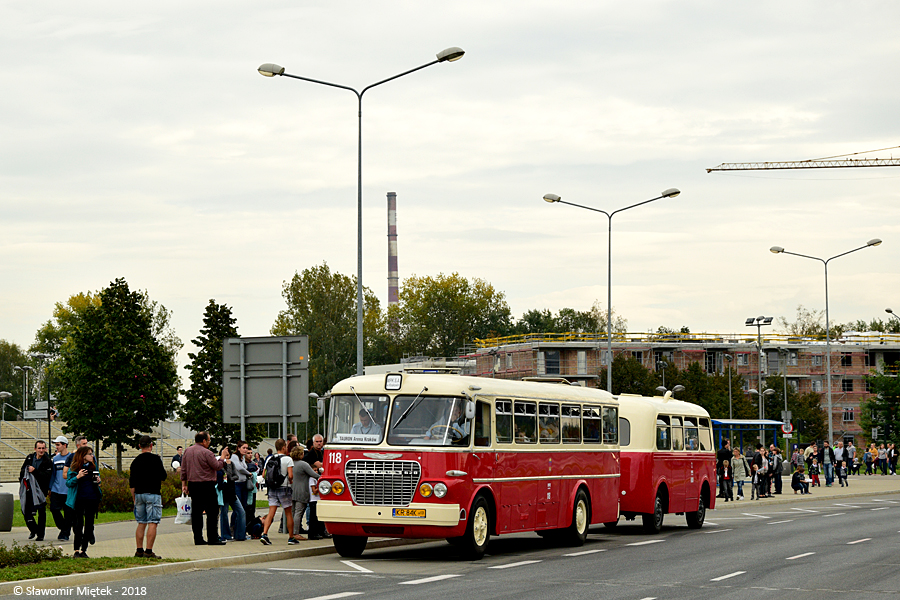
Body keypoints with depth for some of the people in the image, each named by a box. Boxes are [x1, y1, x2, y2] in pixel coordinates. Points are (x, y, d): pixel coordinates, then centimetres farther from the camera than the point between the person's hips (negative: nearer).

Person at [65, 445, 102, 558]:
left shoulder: (93, 466, 10)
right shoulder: (74, 467, -4)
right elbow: (68, 483, -5)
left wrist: (98, 481, -1)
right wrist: (77, 477, -21)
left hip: (92, 499, 5)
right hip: (79, 499, -5)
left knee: (89, 525, 5)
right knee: (79, 524, -6)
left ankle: (83, 550, 11)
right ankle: (77, 550, -1)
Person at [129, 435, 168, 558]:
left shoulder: (136, 461, 7)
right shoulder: (155, 459, -8)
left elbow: (132, 483, 9)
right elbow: (163, 476, -7)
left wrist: (134, 499, 17)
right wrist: (164, 470, 16)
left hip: (139, 494, 5)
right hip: (153, 494, -5)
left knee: (141, 523, 12)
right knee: (152, 523, -6)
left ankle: (139, 550, 12)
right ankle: (149, 551, -12)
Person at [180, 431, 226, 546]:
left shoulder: (187, 451, 10)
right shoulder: (206, 453, -13)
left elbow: (183, 470, 13)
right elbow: (217, 466, -8)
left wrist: (184, 484, 18)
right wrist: (222, 459, 10)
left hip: (192, 485, 7)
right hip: (206, 485, -7)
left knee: (196, 512, 8)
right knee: (212, 512, -1)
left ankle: (198, 538, 7)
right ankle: (212, 538, -4)